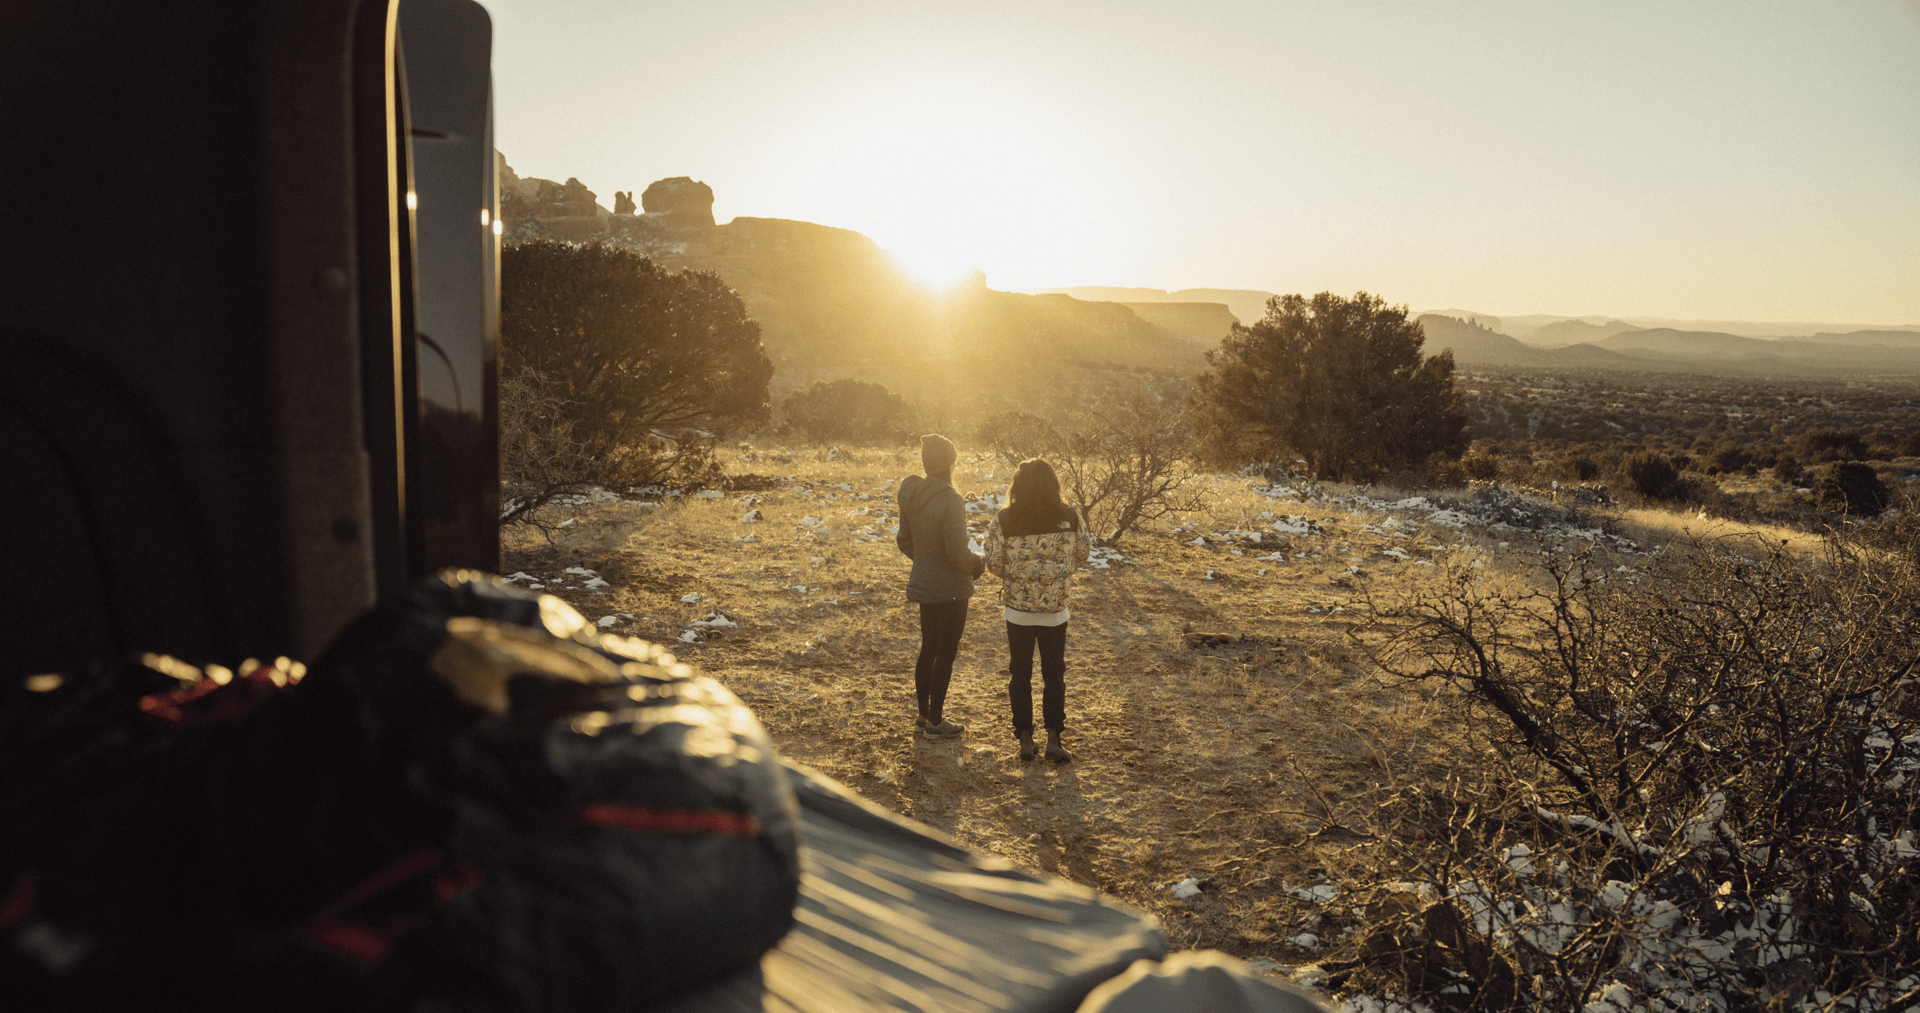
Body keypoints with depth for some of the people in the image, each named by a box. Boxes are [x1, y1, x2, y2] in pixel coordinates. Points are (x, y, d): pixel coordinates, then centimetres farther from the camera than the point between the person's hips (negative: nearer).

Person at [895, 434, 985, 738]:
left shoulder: (911, 495, 0)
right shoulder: (949, 501, -24)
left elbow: (906, 541, 10)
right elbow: (958, 553, -23)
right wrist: (979, 565, -3)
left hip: (923, 584, 8)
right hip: (950, 590, -7)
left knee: (928, 649, 20)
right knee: (945, 654, 6)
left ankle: (923, 714, 32)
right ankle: (935, 722, 16)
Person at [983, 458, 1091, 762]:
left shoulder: (1004, 521, -13)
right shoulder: (1070, 517, -9)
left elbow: (993, 563, -7)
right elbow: (1083, 552, 4)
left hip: (1018, 609, 0)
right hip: (1055, 609, 1)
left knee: (1019, 673, 14)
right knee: (1054, 673, 14)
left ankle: (1025, 739, 17)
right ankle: (1053, 738, 11)